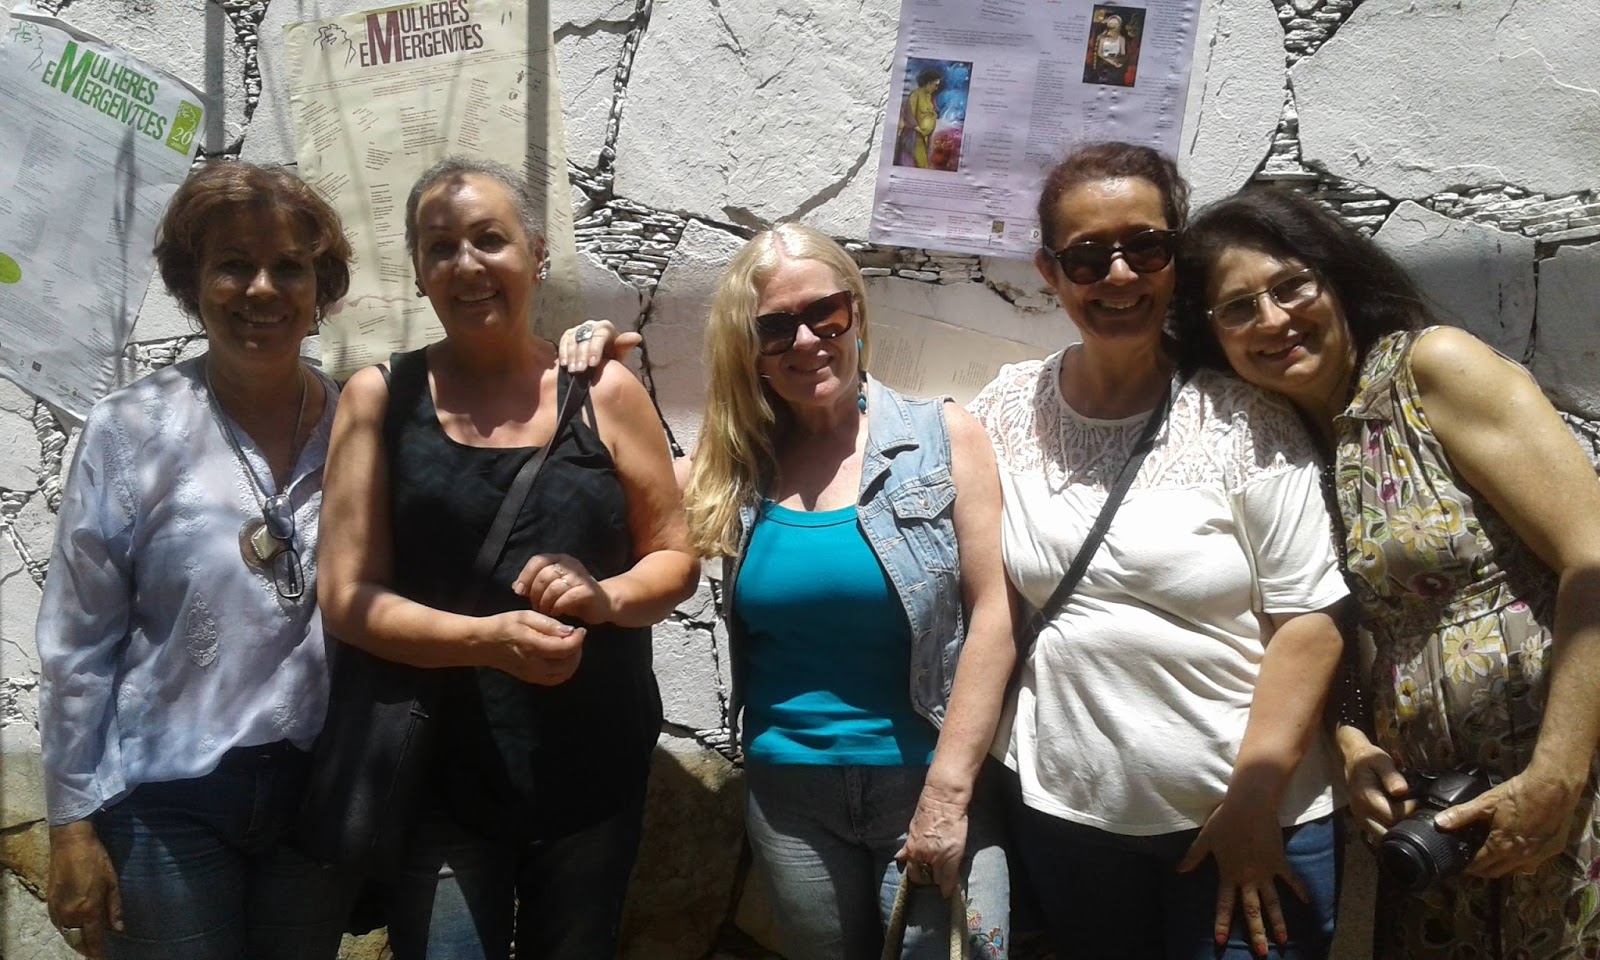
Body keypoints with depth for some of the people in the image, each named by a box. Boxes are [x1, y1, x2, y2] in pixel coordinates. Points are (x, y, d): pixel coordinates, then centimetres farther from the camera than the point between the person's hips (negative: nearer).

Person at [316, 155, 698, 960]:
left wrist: (606, 597, -17)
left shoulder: (604, 391, 0)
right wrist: (488, 638, -22)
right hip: (441, 779, -1)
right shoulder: (381, 398, -2)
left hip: (594, 773, 2)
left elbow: (676, 556, 5)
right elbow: (346, 597, -6)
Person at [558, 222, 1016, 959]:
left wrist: (948, 792, -13)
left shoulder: (944, 437, -5)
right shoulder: (735, 464, 2)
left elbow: (992, 614, -9)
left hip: (923, 780, -2)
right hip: (786, 791, 3)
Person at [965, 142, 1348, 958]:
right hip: (1062, 816, 3)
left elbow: (1308, 617, -10)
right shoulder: (1007, 411, 0)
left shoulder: (1243, 417, -10)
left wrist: (1254, 802, -12)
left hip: (1246, 825, -3)